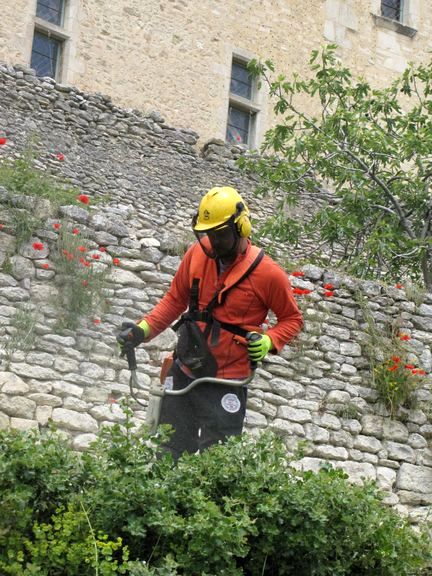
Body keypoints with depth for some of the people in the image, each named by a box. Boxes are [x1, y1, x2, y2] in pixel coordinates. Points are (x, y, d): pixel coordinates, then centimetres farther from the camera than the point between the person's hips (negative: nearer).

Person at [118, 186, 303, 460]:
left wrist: (270, 341, -18)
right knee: (169, 452, 16)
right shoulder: (198, 254, -2)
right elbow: (175, 300, 8)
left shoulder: (268, 273, -13)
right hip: (183, 373, 5)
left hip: (226, 384, -4)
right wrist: (144, 329, -4)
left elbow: (292, 319, 0)